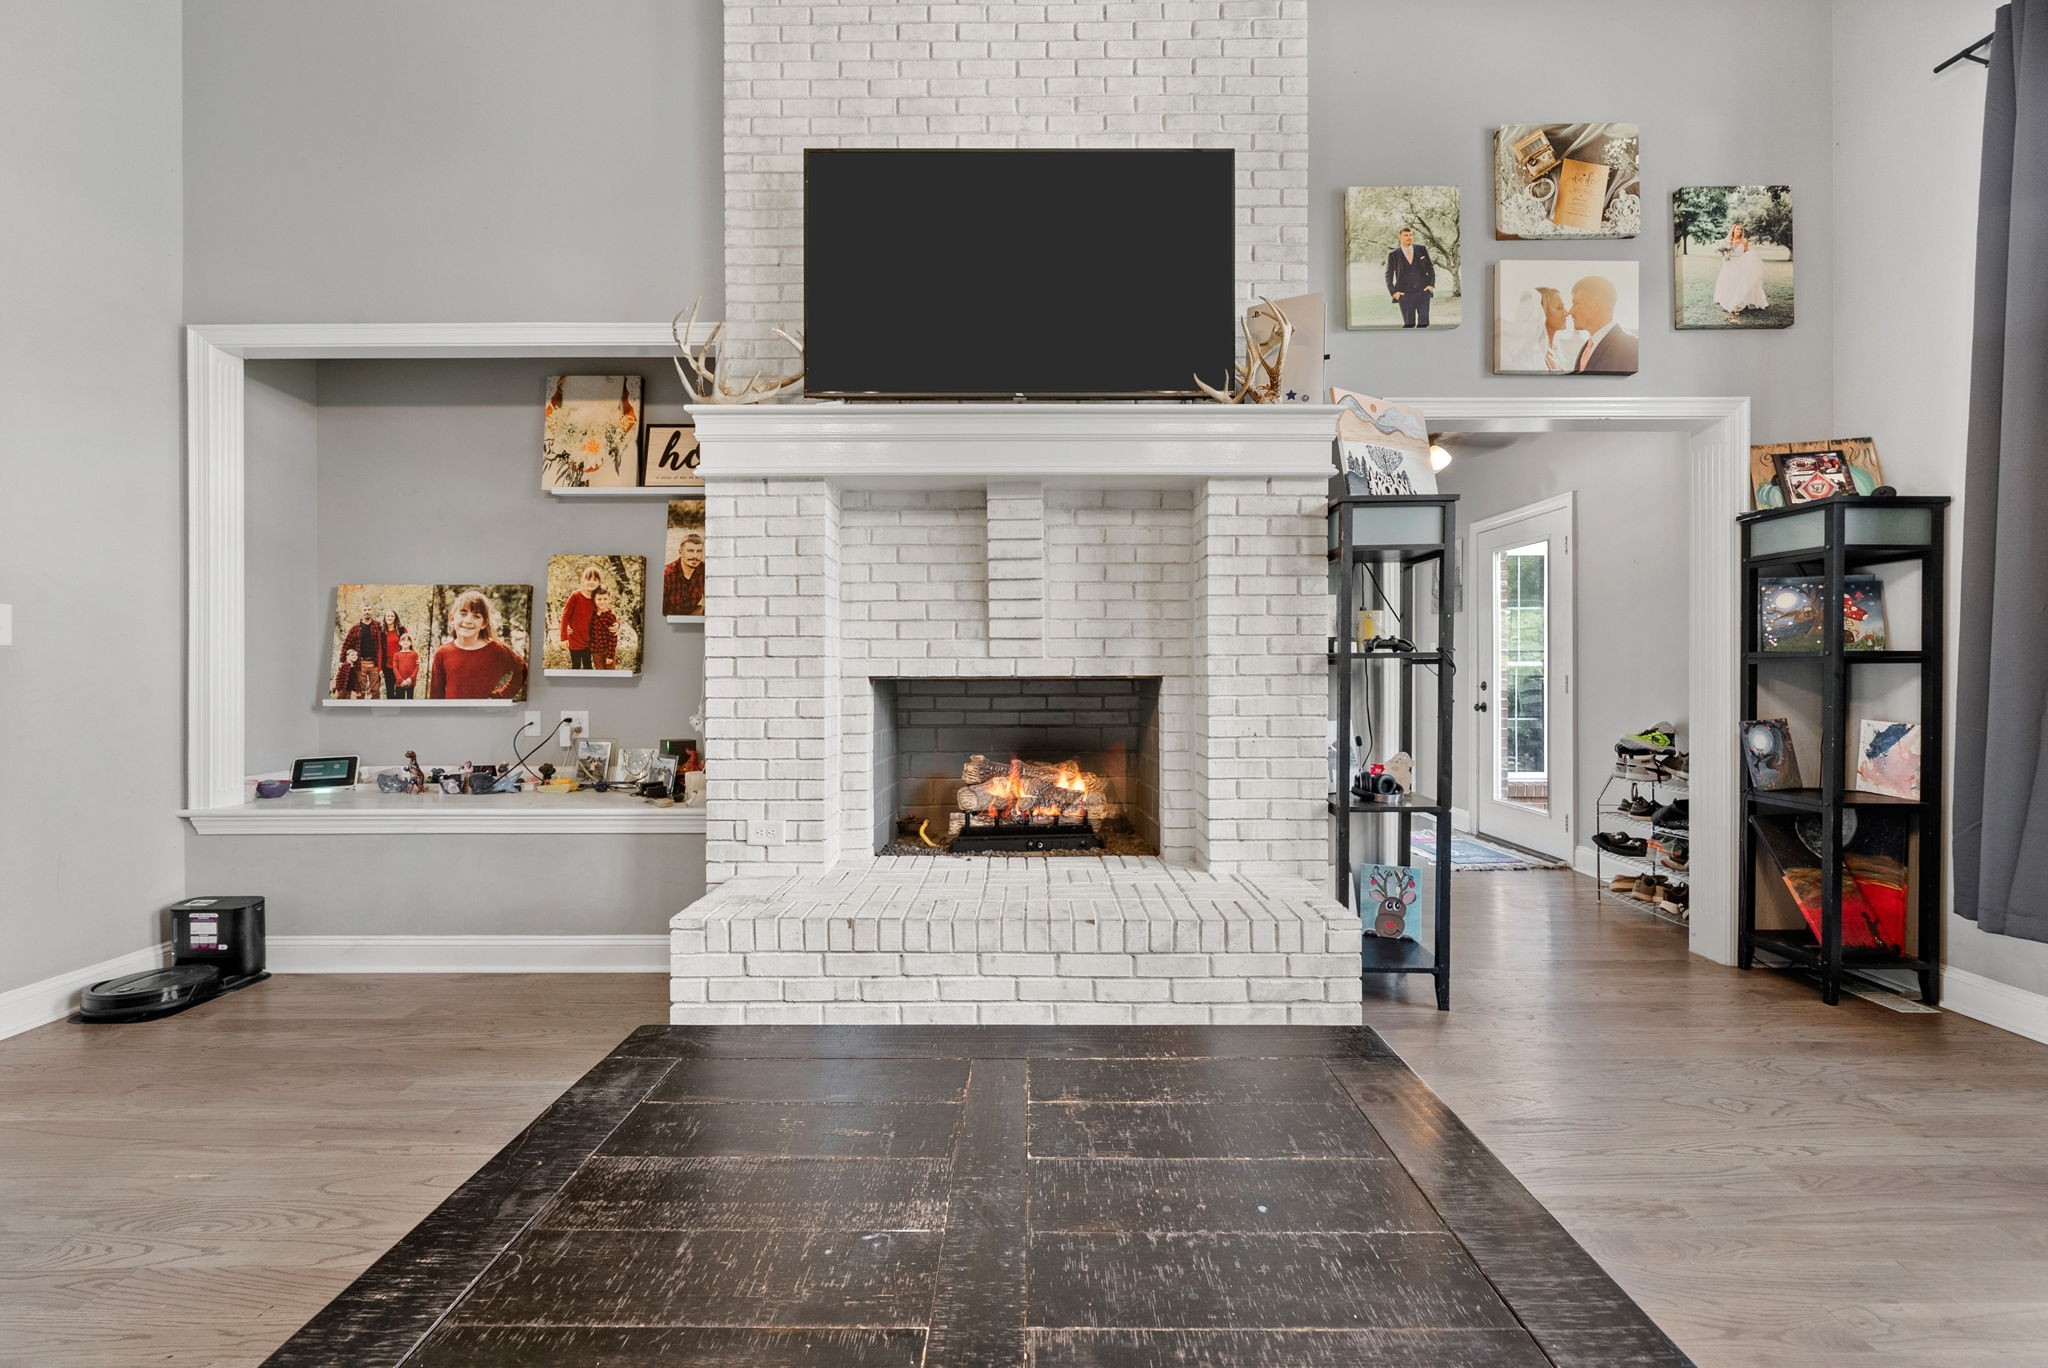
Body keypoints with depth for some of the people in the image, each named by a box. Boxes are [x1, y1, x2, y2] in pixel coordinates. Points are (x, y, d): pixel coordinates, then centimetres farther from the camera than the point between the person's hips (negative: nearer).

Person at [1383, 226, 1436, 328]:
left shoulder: (1421, 249, 7)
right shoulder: (1393, 255, 2)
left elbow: (1430, 267, 12)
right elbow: (1389, 276, 7)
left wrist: (1431, 284, 0)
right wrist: (1393, 292, -4)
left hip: (1423, 291, 2)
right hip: (1404, 294, -2)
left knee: (1423, 322, -6)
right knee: (1409, 324, -2)